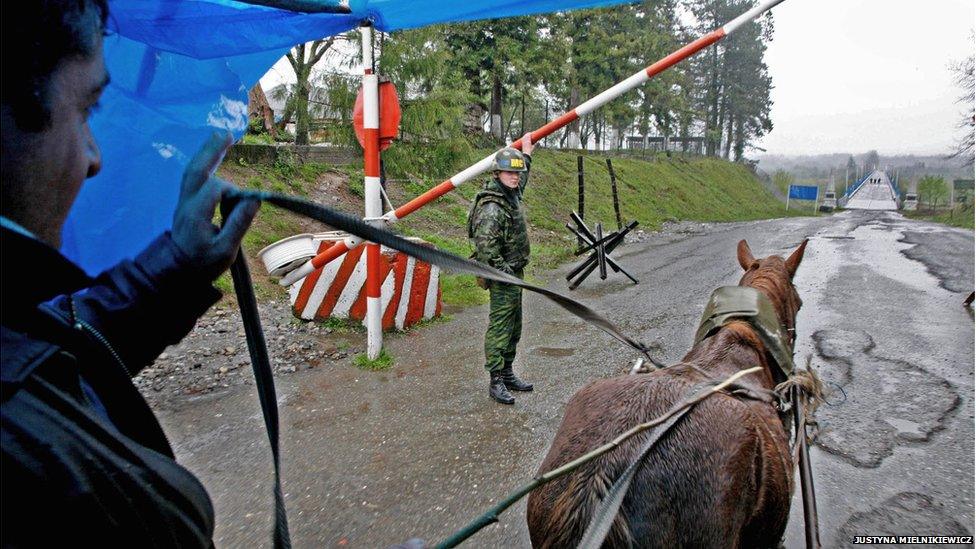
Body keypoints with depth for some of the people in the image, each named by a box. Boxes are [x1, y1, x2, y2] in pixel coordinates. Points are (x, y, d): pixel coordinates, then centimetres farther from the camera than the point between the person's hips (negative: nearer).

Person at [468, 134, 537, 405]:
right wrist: (503, 271, -25)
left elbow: (523, 179, 34)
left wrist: (527, 152, 41)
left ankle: (507, 373, 26)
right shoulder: (492, 207, -21)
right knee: (500, 327, -6)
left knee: (514, 328, 16)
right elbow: (485, 245, -28)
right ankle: (496, 381, 0)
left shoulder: (512, 194, 9)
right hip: (503, 276, -10)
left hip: (514, 272, 10)